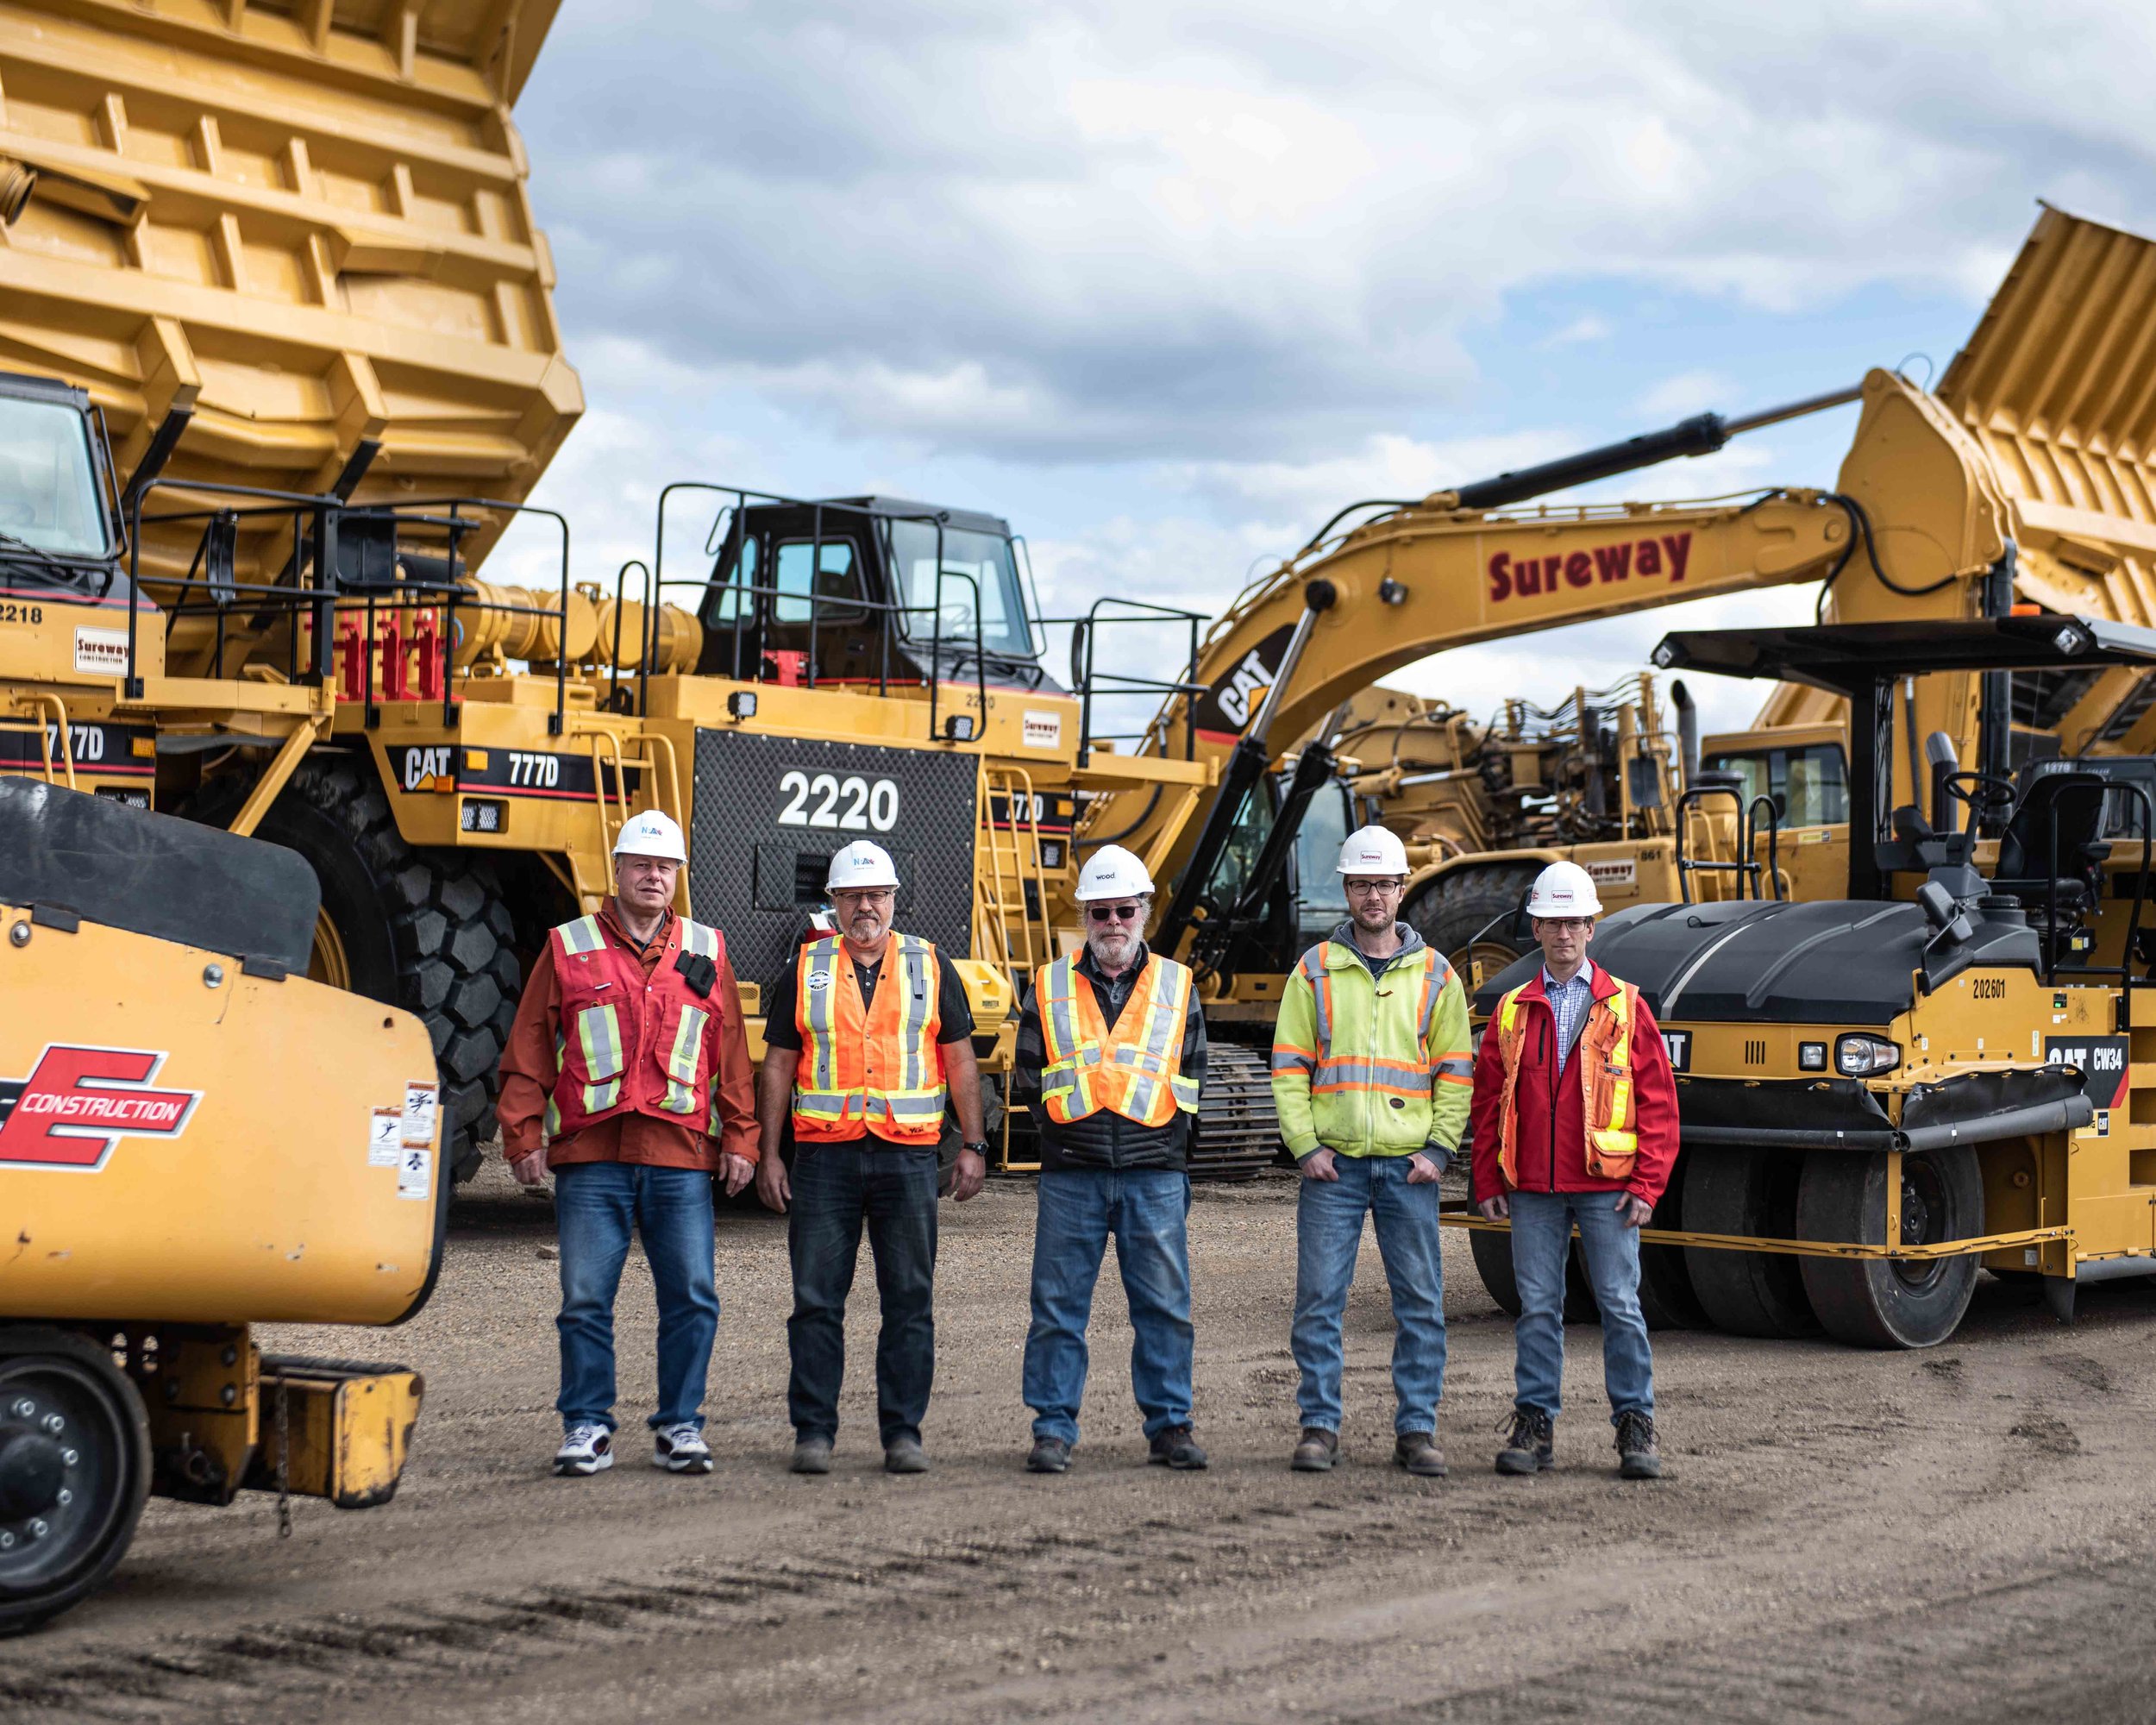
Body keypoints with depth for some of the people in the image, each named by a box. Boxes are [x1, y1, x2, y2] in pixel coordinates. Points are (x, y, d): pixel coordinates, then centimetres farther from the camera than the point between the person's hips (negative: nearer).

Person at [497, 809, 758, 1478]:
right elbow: (528, 1051, 7)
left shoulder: (706, 952, 14)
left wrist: (739, 1139, 7)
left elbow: (733, 1056, 13)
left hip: (681, 1156, 1)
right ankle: (587, 1427, 11)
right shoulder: (568, 948, 9)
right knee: (585, 1297, 0)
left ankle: (680, 1426, 11)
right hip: (590, 1154, -1)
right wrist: (524, 1135, 0)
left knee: (692, 1296, 0)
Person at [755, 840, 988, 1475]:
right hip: (824, 1156, 0)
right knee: (816, 1300, 0)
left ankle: (903, 1433, 9)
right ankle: (813, 1433, 7)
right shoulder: (804, 971, 8)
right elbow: (777, 1067, 9)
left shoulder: (931, 968, 8)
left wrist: (973, 1146, 4)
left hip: (908, 1155, 0)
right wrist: (768, 1155, 3)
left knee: (910, 1302, 2)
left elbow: (959, 1062, 10)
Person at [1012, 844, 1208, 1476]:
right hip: (1070, 1174, 0)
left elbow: (1192, 1082, 16)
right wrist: (1059, 1121, 3)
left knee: (1164, 1305, 2)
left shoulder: (1177, 987, 11)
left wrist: (1170, 1134, 6)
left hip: (1154, 1173, 0)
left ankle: (1169, 1425, 12)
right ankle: (1053, 1429, 9)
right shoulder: (1050, 989, 10)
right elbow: (1026, 1080, 13)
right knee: (1058, 1306, 1)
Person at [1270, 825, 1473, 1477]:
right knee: (1319, 1299, -1)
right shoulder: (1314, 971, 6)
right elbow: (1288, 1066, 4)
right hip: (1332, 1162, -1)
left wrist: (1440, 1148, -2)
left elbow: (1455, 1071, 8)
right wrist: (1305, 1146, -6)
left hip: (1408, 1165, 1)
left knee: (1421, 1301, 2)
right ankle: (1319, 1427, 7)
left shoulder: (1435, 975, 8)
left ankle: (1416, 1429, 9)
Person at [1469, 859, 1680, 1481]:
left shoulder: (1624, 1006, 3)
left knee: (1621, 1305, -1)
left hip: (1606, 1186, -2)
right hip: (1532, 1188, 2)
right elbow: (1487, 1100, 11)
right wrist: (1488, 1183, 4)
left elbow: (1659, 1100, 1)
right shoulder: (1512, 1012, 9)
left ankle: (1635, 1428, 7)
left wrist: (1647, 1184, -5)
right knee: (1537, 1307, 4)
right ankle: (1534, 1426, 10)